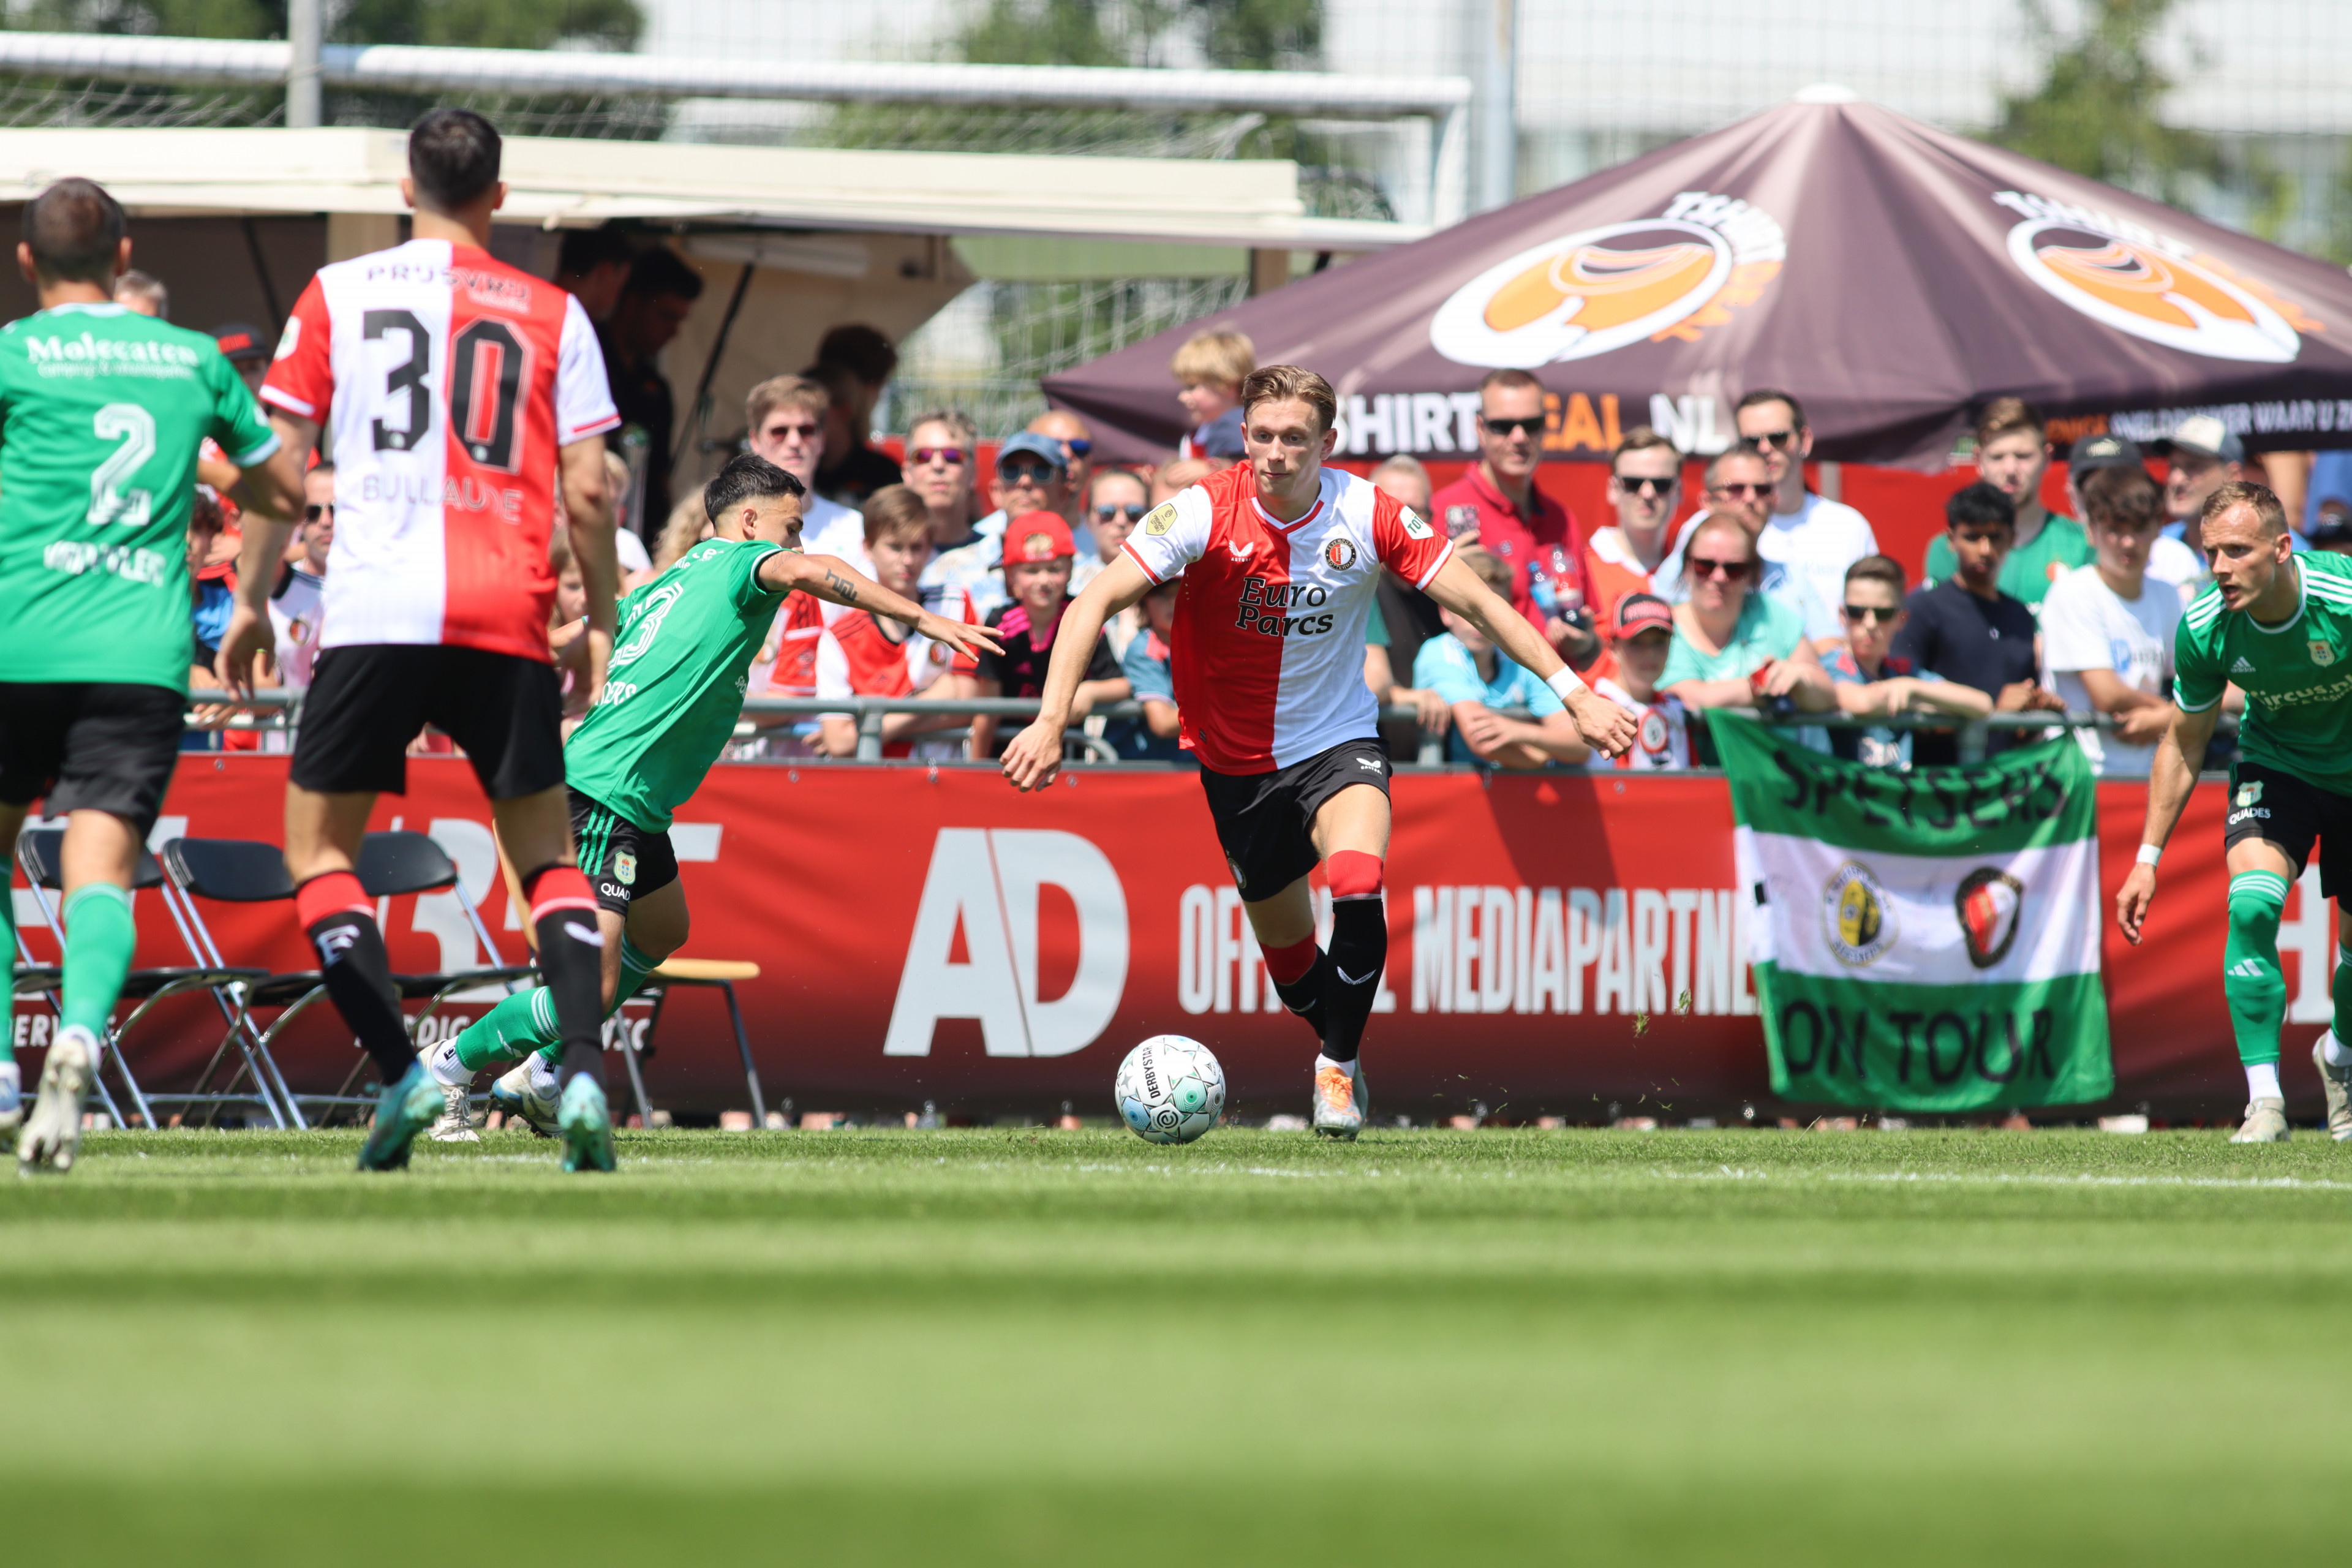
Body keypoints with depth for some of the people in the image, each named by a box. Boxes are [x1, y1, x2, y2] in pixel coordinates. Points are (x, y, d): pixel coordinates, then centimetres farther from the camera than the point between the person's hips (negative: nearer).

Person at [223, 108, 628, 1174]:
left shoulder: (339, 294, 7)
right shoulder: (551, 314, 8)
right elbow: (587, 493, 4)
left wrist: (251, 601, 14)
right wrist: (601, 620, 15)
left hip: (372, 609, -1)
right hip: (506, 620, 1)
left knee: (317, 848, 10)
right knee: (547, 855, 12)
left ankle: (399, 1070, -7)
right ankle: (584, 1068, -7)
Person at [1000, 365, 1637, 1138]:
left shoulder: (1367, 516, -14)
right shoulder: (1204, 515, -18)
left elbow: (1479, 603, -7)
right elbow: (1094, 604, -21)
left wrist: (1574, 694, -12)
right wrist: (1051, 721, -33)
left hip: (1339, 746, -1)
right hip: (1237, 762, 1)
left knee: (1357, 890, -28)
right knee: (1288, 952, 10)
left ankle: (1338, 1070, -7)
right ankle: (1337, 1042, 45)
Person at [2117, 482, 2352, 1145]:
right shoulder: (2204, 630, -22)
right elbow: (2183, 745, -5)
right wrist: (2148, 858, -6)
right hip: (2275, 763, 1)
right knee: (2251, 904, -24)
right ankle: (2264, 1101, -19)